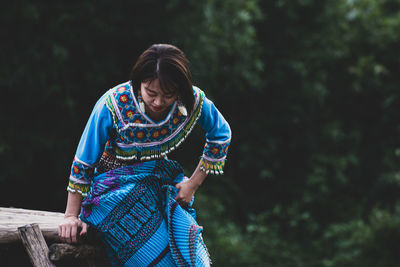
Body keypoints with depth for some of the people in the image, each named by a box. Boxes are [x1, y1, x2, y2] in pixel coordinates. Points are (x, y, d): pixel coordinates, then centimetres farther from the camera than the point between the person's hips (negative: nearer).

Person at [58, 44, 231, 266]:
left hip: (160, 180, 3)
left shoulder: (193, 101, -15)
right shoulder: (113, 106, -23)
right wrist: (72, 216, -5)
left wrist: (193, 183, 3)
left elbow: (221, 135, 7)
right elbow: (83, 163, -10)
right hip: (116, 187, -3)